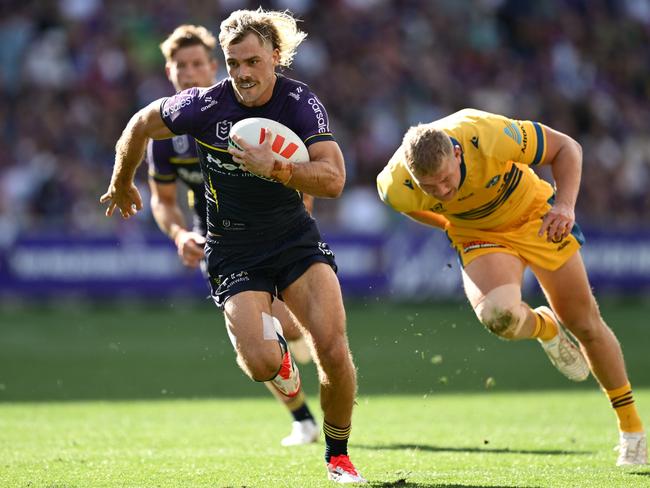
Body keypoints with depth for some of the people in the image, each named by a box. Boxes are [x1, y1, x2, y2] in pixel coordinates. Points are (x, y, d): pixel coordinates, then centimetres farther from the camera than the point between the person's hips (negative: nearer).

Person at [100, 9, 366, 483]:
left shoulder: (301, 102, -12)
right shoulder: (205, 105, -14)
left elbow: (333, 179, -21)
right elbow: (140, 126, 5)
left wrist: (274, 168, -35)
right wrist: (122, 185, 19)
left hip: (296, 238, 1)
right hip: (234, 252, -1)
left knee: (333, 347, -18)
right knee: (261, 365, -19)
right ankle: (277, 351, 23)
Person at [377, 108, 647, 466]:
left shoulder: (491, 136, -37)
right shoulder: (397, 187, -30)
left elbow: (566, 148, -19)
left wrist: (565, 204, -31)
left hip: (534, 215, 0)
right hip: (477, 236, 0)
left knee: (586, 324, 5)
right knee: (498, 316, -30)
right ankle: (545, 328, 9)